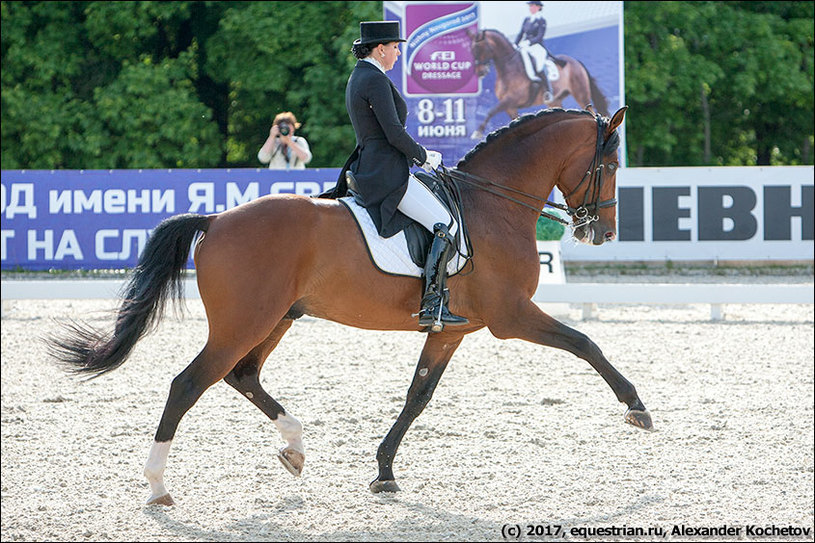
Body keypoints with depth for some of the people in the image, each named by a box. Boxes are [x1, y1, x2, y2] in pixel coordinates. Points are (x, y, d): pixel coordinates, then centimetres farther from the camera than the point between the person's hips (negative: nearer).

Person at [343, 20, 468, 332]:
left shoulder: (358, 78, 18)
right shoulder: (376, 80, -15)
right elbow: (394, 133, -19)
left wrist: (418, 156, 16)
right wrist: (424, 157, -3)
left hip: (369, 172, 11)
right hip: (386, 174, -11)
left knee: (442, 222, 23)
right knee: (446, 224, -15)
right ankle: (432, 307, -21)